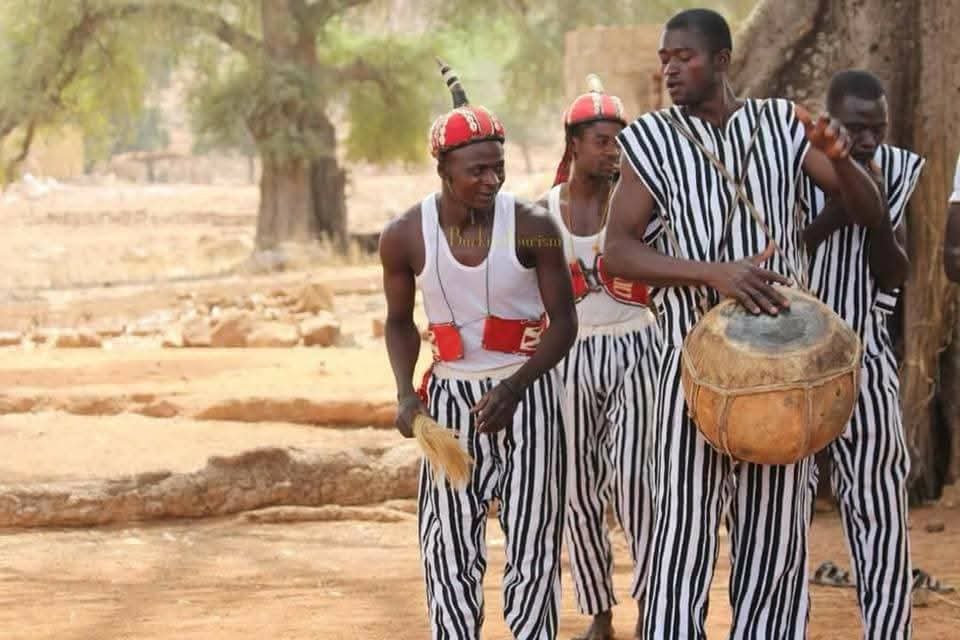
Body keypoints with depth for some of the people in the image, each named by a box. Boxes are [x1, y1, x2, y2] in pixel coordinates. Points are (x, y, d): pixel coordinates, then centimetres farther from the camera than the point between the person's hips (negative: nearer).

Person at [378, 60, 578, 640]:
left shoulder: (532, 227, -13)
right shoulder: (406, 237, -7)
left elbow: (563, 322, -8)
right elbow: (400, 321, 9)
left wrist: (514, 388, -23)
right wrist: (406, 392, -8)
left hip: (528, 396, -2)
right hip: (451, 397, 2)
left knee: (532, 544, 0)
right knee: (448, 549, 2)